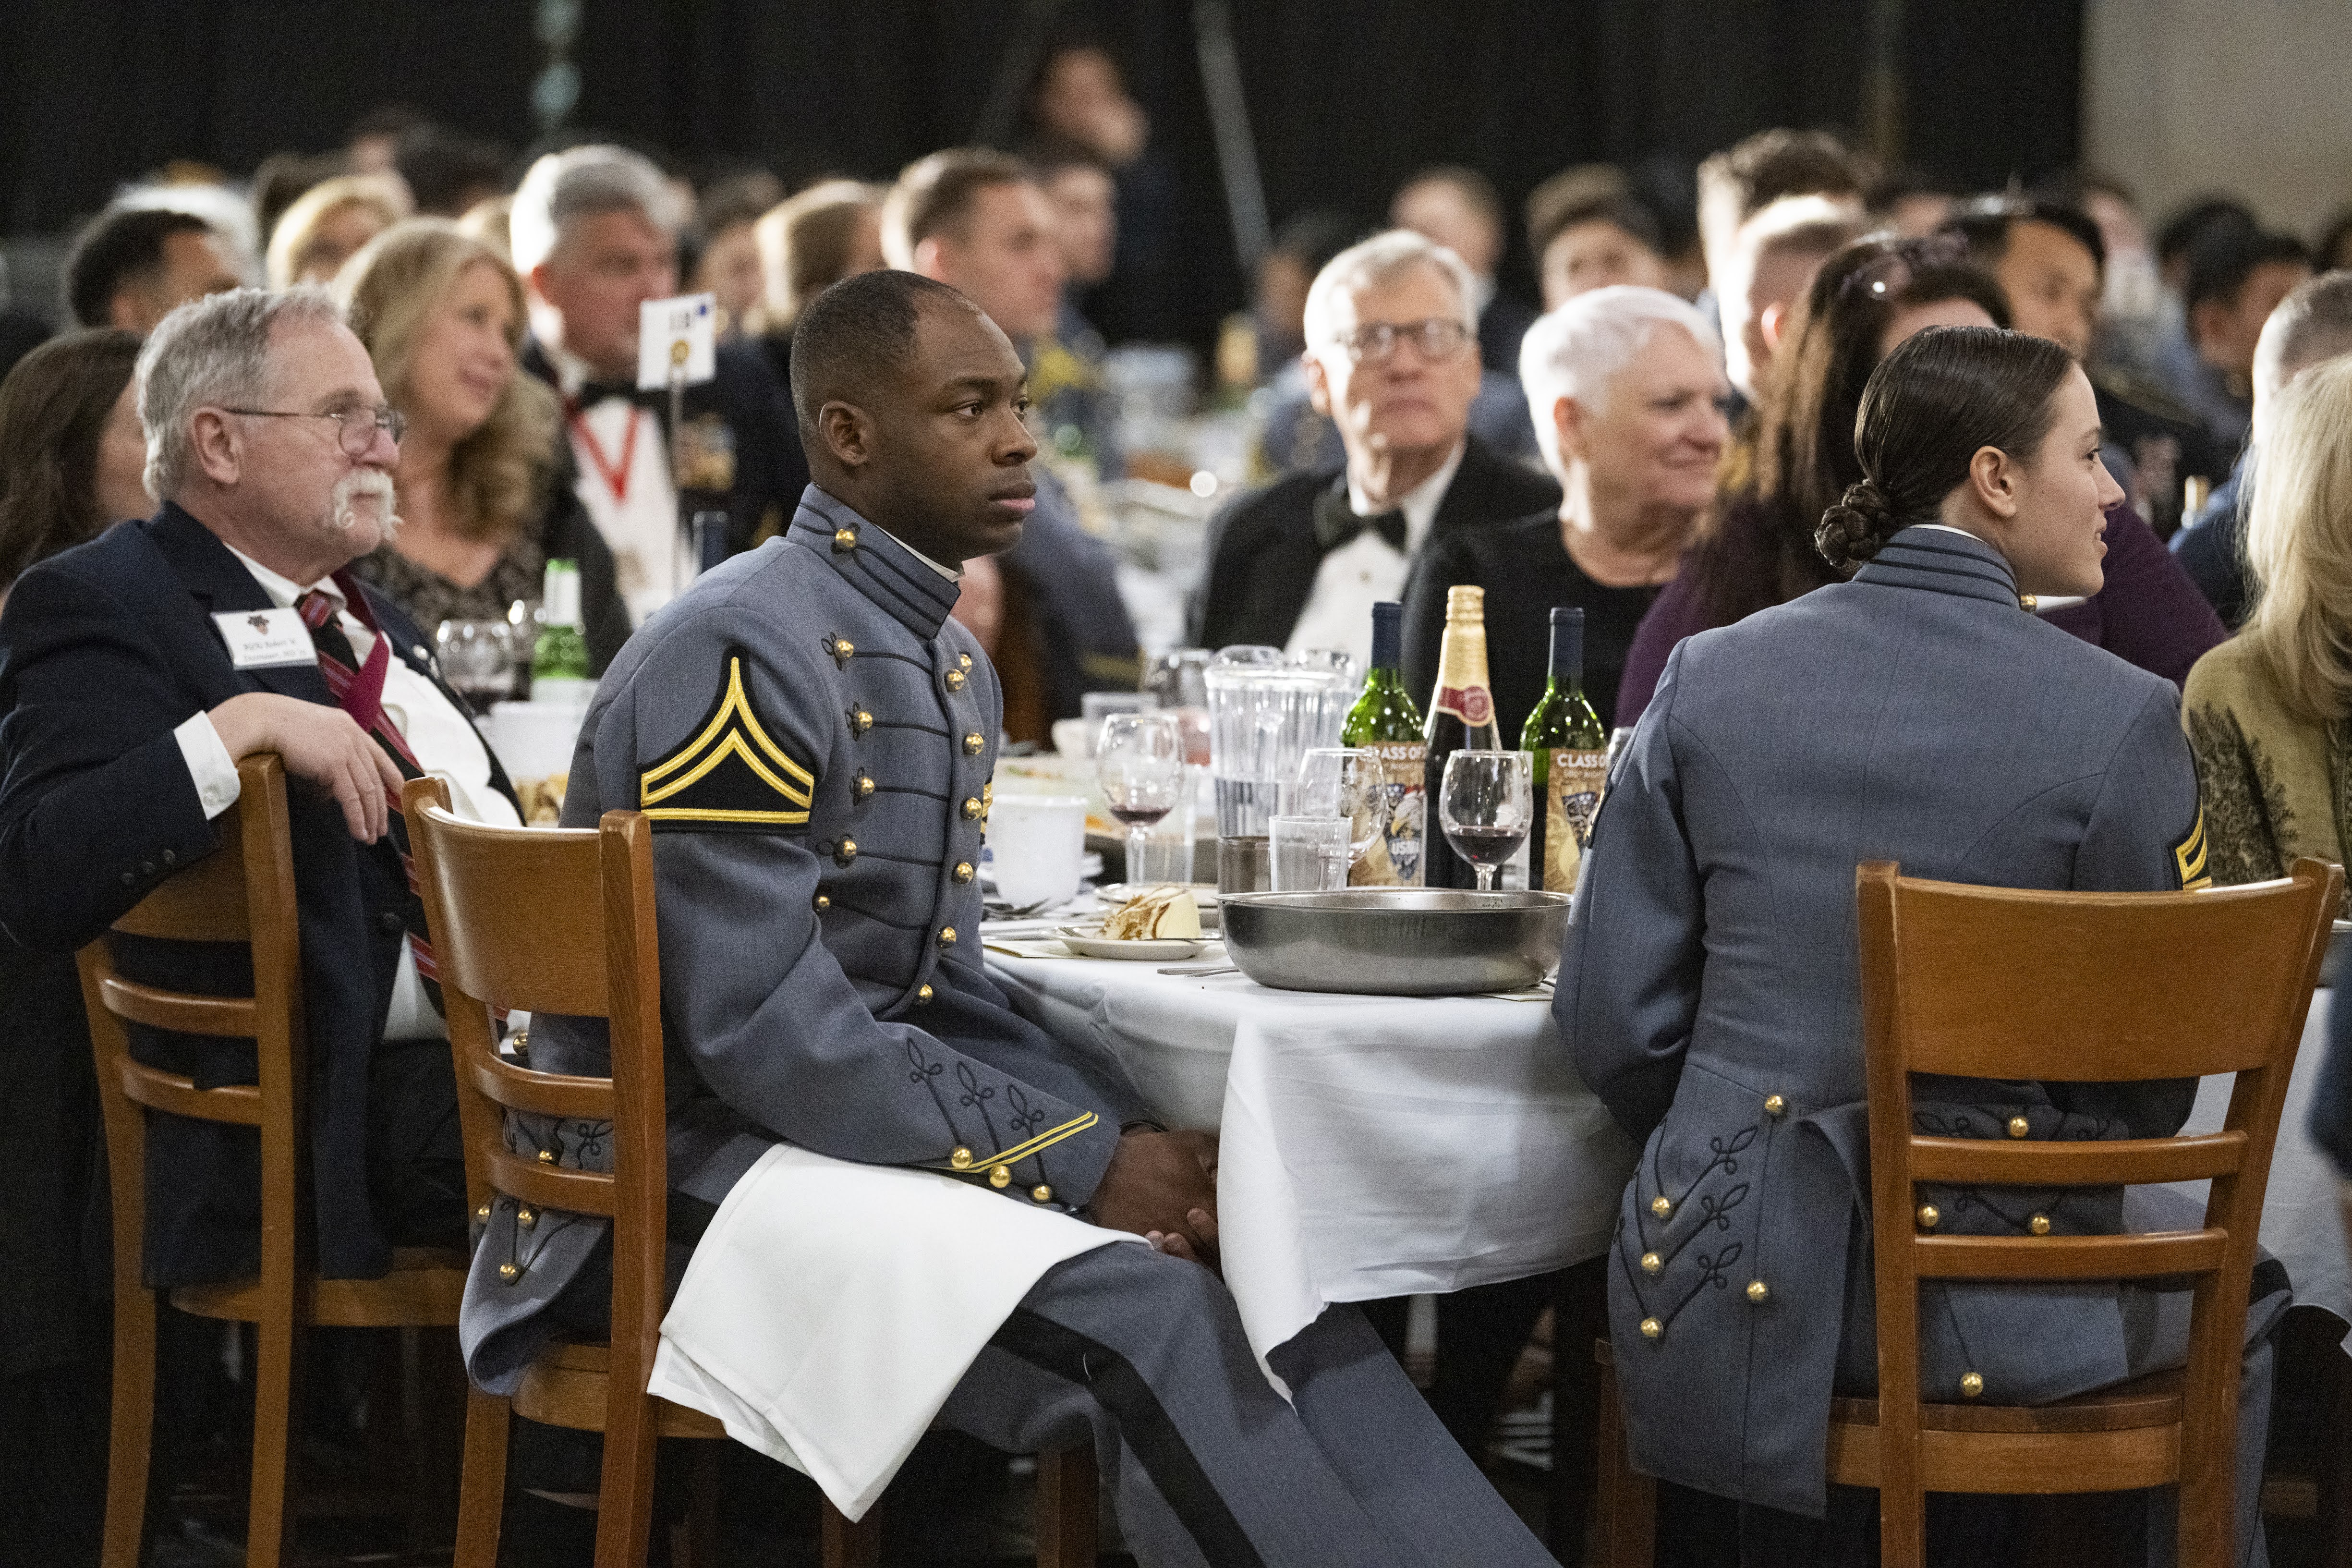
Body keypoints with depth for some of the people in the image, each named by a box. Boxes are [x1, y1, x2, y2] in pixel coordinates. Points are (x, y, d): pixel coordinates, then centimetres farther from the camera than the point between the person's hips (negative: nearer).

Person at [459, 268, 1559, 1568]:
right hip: (697, 1159, -9)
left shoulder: (949, 661, 14)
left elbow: (940, 997, 14)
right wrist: (1080, 1163, -19)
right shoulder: (740, 655, -16)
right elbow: (764, 1029, -22)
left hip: (881, 1105, 9)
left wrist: (1126, 1151, -5)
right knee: (1140, 1310, -26)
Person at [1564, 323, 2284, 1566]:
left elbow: (1609, 1017, -1)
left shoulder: (1708, 681, -3)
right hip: (1995, 1313, -3)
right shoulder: (2118, 721, -12)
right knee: (2237, 1295, 29)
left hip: (1740, 1293, 3)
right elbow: (2152, 1076, -7)